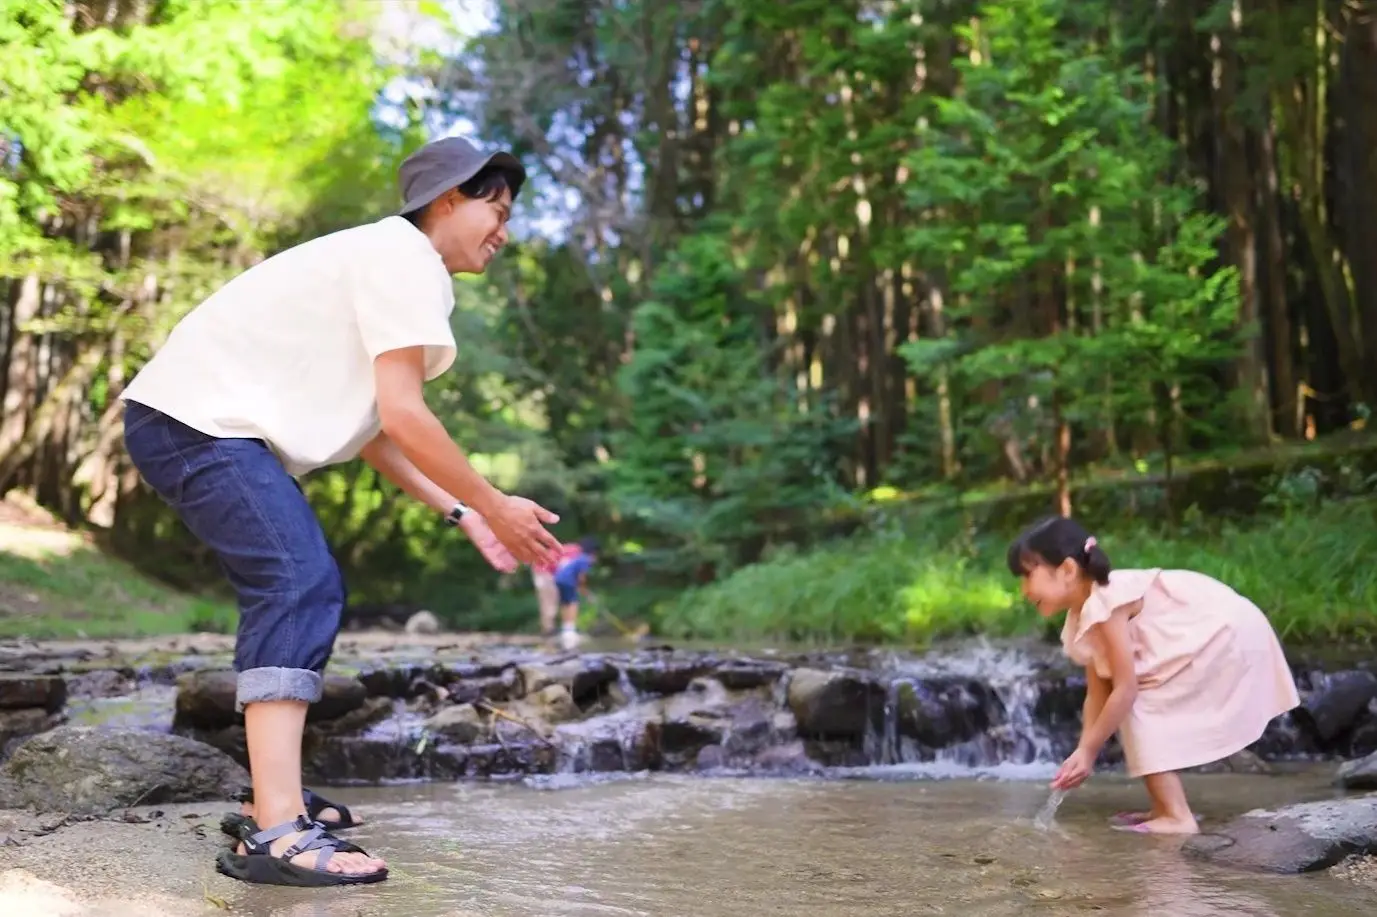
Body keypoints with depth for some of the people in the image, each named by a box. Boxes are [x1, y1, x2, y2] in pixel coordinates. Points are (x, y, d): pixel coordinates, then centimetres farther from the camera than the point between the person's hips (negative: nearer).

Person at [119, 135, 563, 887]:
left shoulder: (388, 264, 22)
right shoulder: (405, 257, -10)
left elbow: (375, 428, 18)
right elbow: (401, 415, -19)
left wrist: (461, 514, 14)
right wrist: (493, 506, -10)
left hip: (210, 420, 11)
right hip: (200, 417, -11)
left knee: (304, 589, 15)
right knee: (298, 585, -21)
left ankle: (275, 797, 20)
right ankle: (275, 834, -29)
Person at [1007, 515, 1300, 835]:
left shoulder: (1104, 603, -24)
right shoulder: (1084, 617, 7)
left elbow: (1125, 689, -23)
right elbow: (1097, 694, 6)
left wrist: (1088, 750, -16)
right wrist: (1084, 753, -4)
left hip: (1228, 634, -10)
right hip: (1214, 637, 10)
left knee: (1140, 708, -11)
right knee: (1137, 708, 9)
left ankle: (1177, 817, -11)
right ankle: (1167, 807, 14)